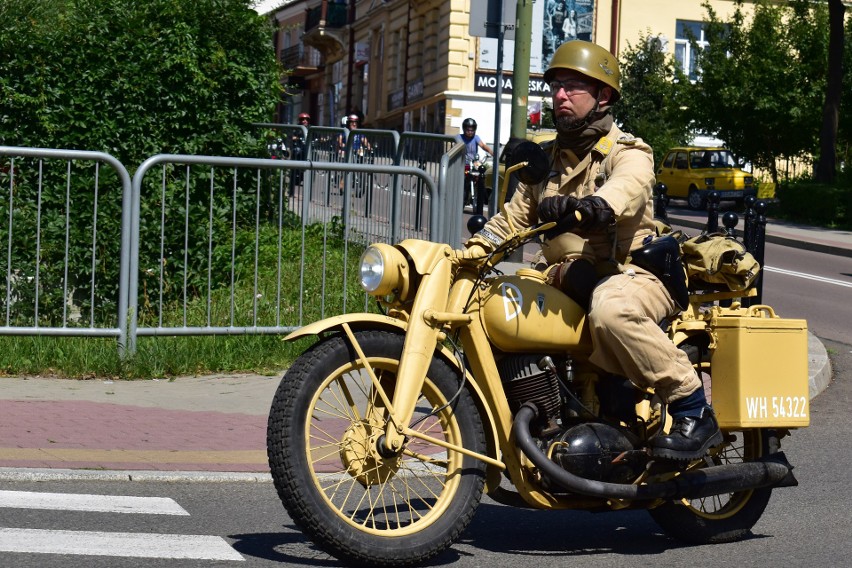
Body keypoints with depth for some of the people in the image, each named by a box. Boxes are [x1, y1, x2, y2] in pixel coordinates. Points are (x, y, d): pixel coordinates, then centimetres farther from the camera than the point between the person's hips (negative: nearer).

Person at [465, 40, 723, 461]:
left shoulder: (627, 152, -2)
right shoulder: (548, 160, 22)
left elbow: (628, 188, -26)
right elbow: (516, 214, 20)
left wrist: (585, 206, -50)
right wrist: (473, 250, 1)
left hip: (631, 275, -7)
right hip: (567, 281, 7)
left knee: (610, 309, -40)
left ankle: (693, 410, -29)